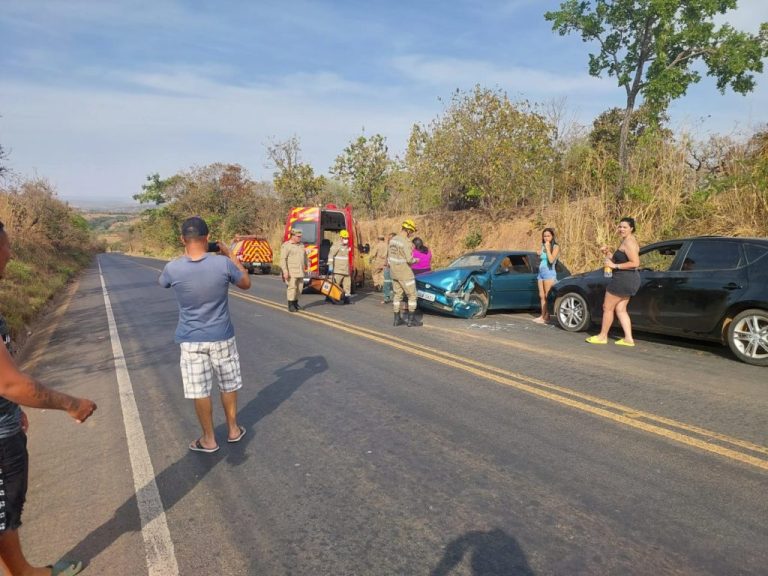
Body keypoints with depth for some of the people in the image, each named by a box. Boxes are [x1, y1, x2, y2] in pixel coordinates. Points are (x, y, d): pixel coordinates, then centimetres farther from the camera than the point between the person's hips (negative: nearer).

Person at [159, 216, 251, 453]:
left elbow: (162, 282, 12)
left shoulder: (172, 268, -15)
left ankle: (209, 440, 23)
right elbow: (246, 284, 2)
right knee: (229, 385, 18)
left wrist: (185, 255, 11)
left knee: (200, 391, 11)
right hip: (222, 337, 1)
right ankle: (233, 429, 33)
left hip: (190, 340, 0)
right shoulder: (223, 263, -17)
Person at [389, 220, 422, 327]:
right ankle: (411, 319, 6)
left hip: (393, 271, 8)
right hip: (404, 272, -8)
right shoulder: (406, 242, -20)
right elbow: (409, 259, -21)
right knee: (412, 295, 3)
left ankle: (397, 319, 17)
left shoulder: (393, 240, 6)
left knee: (397, 294, 15)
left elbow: (393, 255, 10)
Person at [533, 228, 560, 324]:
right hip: (541, 272, 7)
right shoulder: (543, 246, 17)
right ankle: (543, 315, 9)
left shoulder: (555, 247, -2)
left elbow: (551, 260, -17)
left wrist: (547, 248, -13)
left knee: (547, 296, -7)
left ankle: (547, 317, -6)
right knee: (542, 296, 6)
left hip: (549, 273, -7)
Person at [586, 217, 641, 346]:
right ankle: (628, 338, 10)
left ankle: (602, 336, 12)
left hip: (623, 279, -11)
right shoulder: (628, 241, 17)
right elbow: (619, 260, 22)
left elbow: (635, 263, -24)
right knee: (620, 309, 12)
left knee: (607, 307, 1)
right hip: (629, 279, 11)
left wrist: (615, 266, -20)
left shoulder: (628, 242, -16)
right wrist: (608, 253, 7)